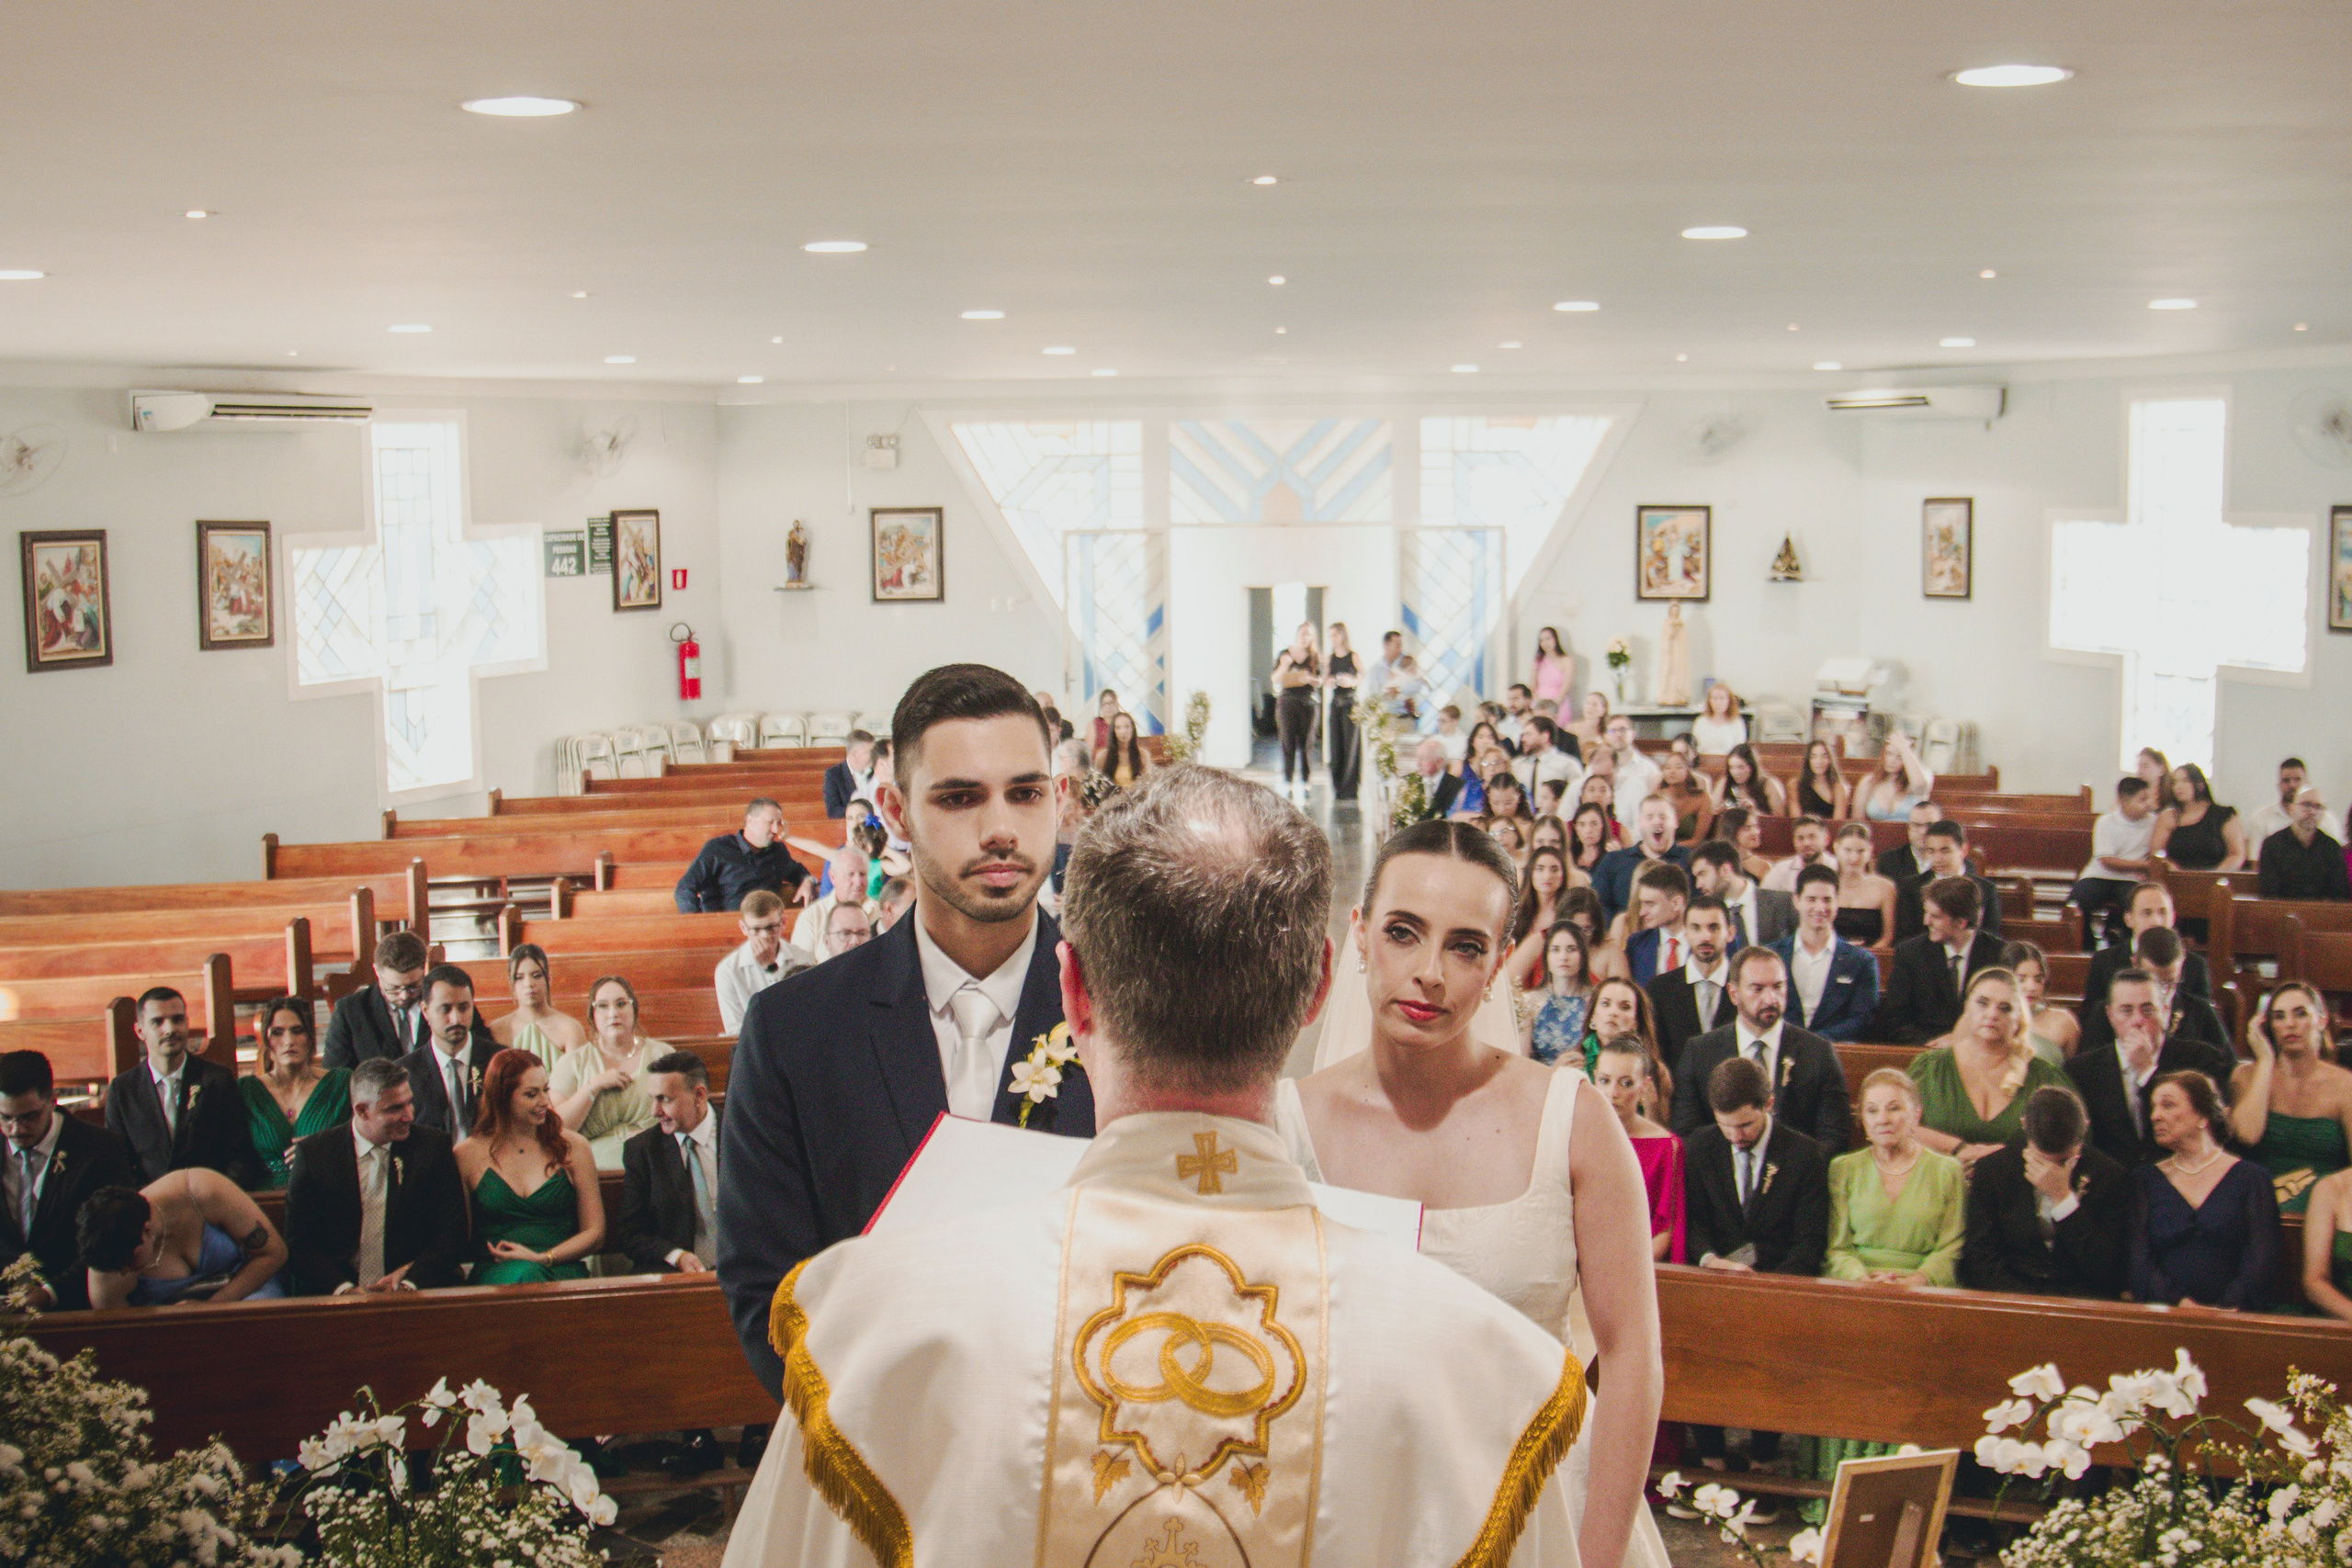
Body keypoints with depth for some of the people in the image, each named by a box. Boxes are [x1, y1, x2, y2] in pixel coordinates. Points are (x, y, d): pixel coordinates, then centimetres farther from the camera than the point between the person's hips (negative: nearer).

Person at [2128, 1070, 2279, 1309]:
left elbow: (2262, 1259, -1)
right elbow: (2140, 1261, 5)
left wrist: (2226, 1308, -16)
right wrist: (2178, 1302, -14)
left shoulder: (2251, 1178, 10)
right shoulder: (2145, 1180, 15)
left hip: (2232, 1317, -1)